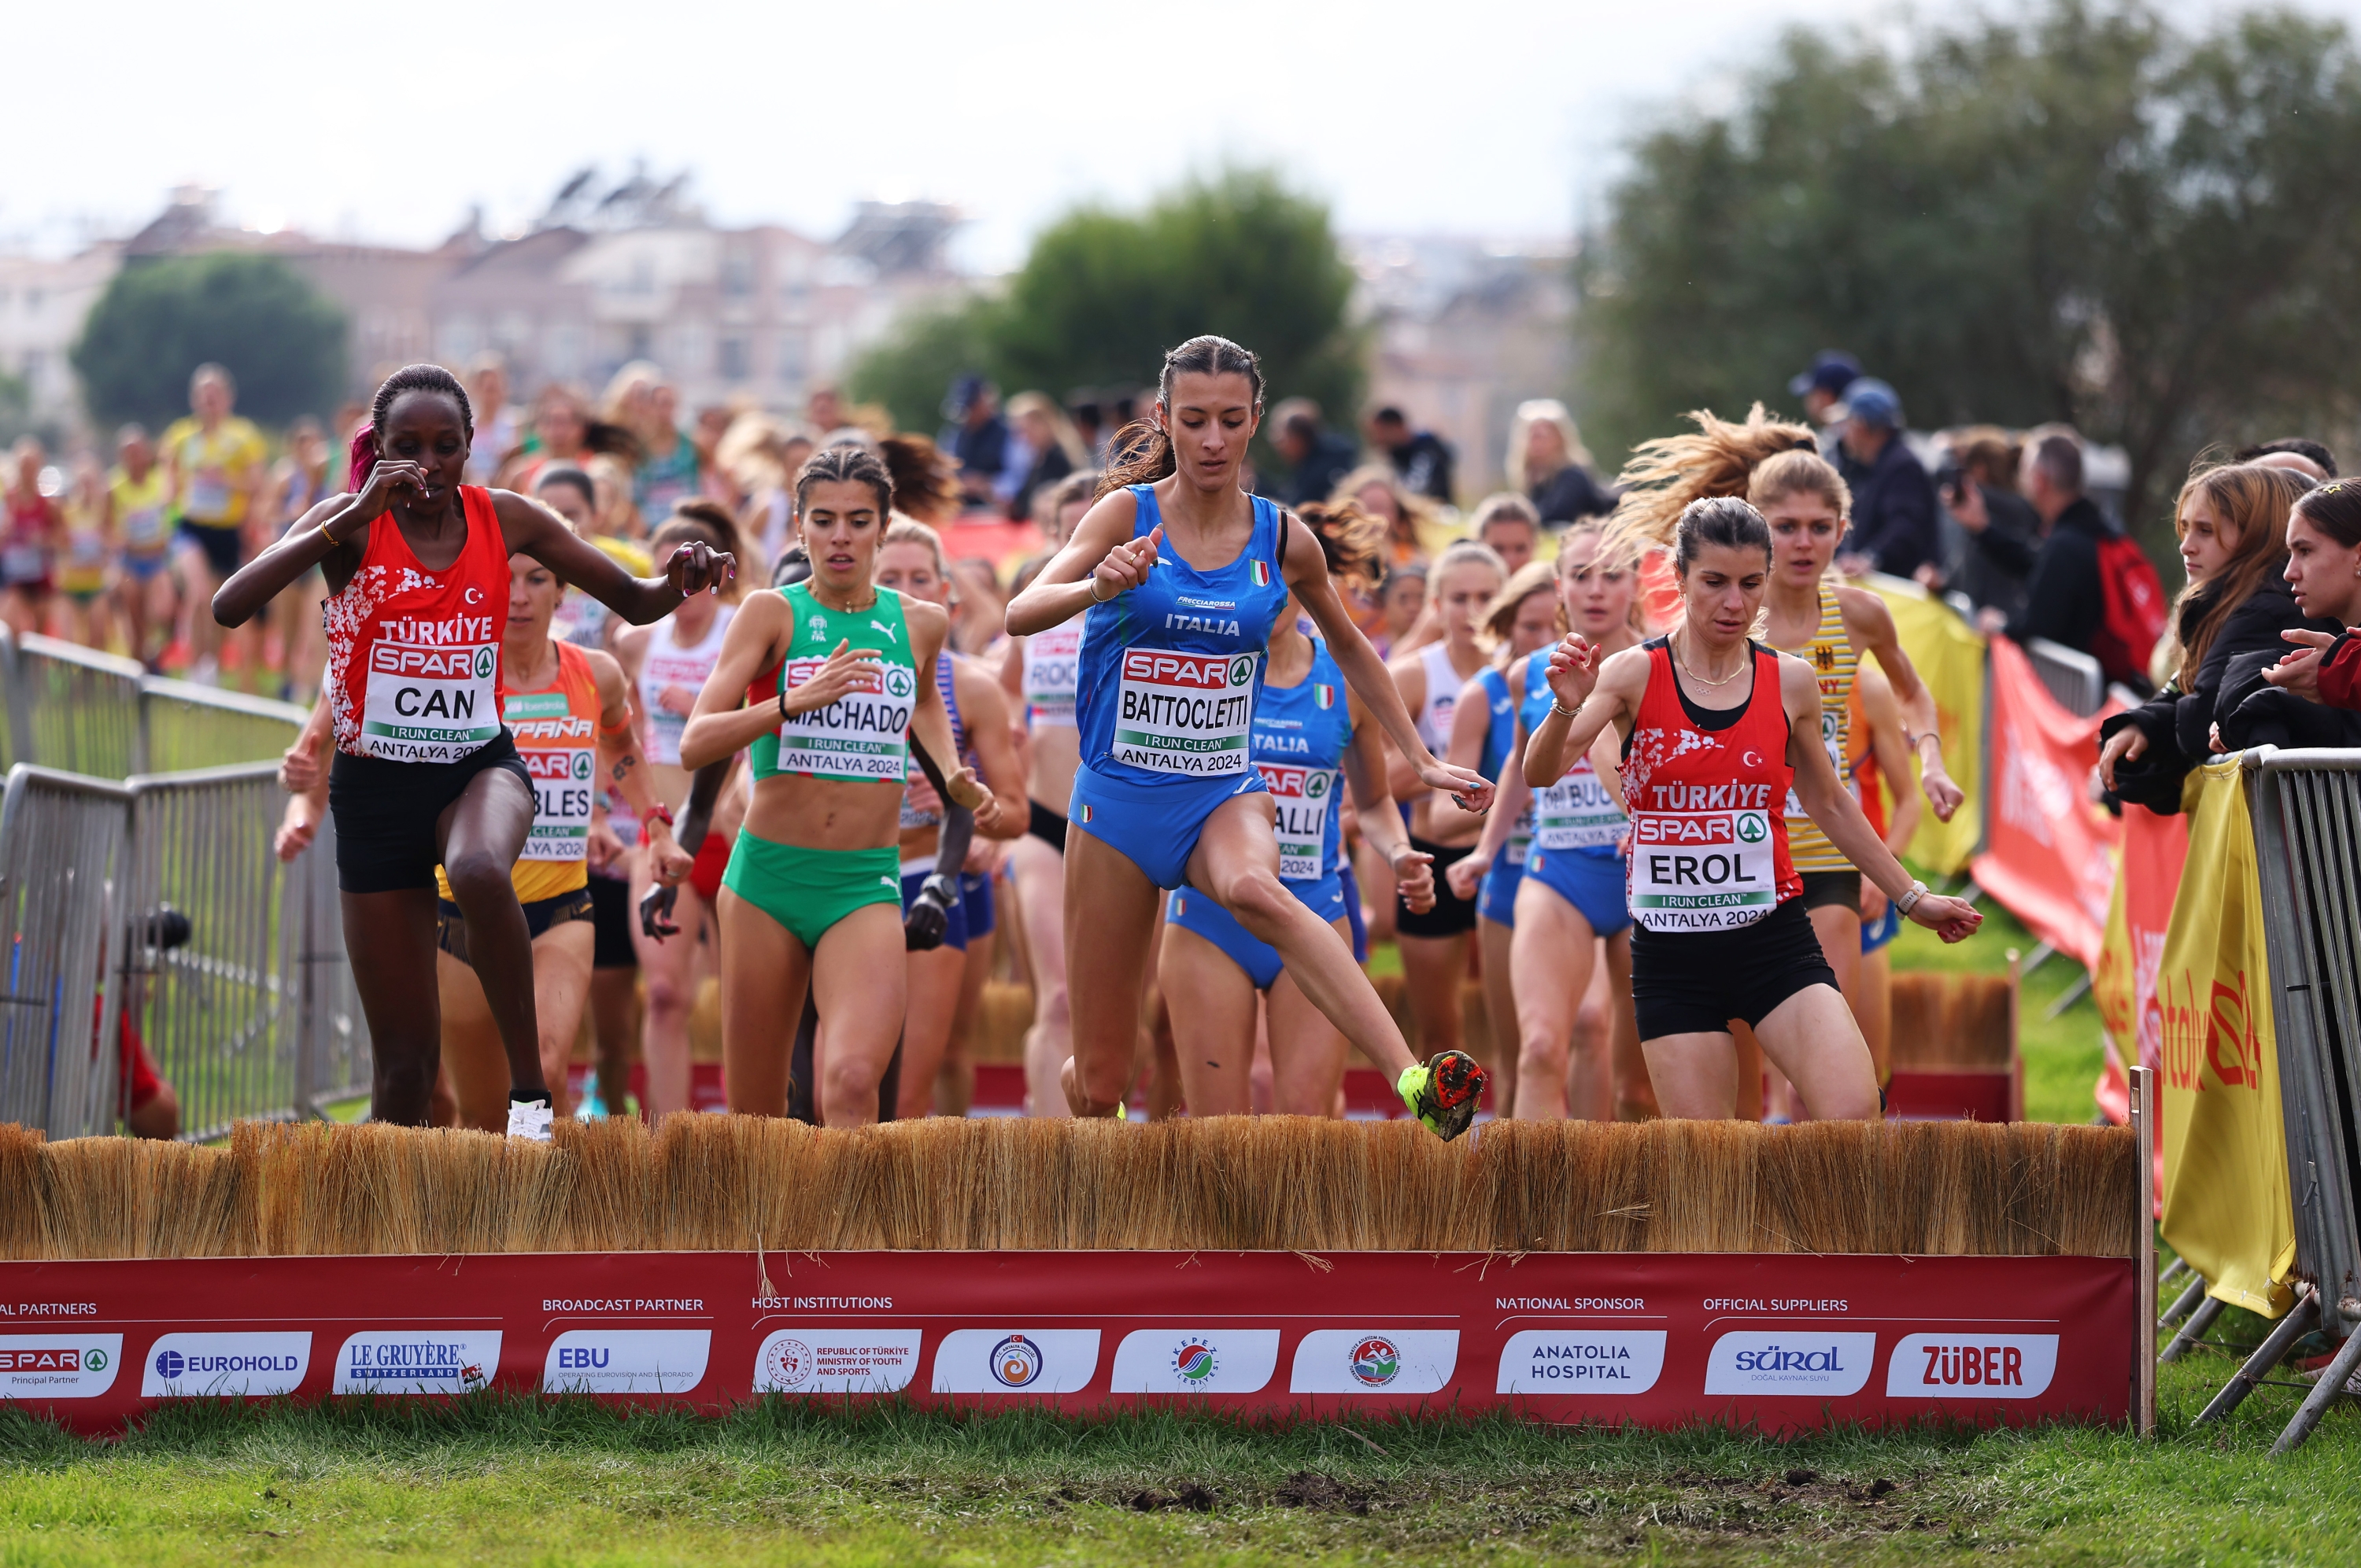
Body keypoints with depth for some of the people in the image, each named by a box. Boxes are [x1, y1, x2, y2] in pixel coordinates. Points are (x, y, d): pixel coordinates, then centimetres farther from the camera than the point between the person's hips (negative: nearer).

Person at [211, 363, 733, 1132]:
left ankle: (530, 1091, -27)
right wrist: (353, 519, -29)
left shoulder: (504, 519, 0)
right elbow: (230, 608, -23)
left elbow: (633, 602, 8)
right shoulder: (353, 525, -7)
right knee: (405, 1057, 0)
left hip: (479, 765, 0)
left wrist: (678, 582, -17)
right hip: (375, 785, 0)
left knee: (479, 870, -38)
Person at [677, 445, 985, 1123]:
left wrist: (953, 775, 16)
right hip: (768, 873, 0)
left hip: (866, 887, 1)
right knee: (755, 1115, 6)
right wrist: (795, 701, -27)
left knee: (851, 1083, -25)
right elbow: (694, 744, -15)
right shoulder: (771, 613, -3)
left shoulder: (920, 623, 6)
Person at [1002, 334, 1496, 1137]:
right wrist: (1101, 586, -37)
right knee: (1098, 1082, 1)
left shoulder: (1283, 540, 3)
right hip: (1118, 797, 0)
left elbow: (1348, 646, 22)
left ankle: (1418, 1084, -57)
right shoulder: (1128, 513, -4)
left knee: (1254, 890, -39)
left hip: (1224, 794, 0)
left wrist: (1420, 760, 20)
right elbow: (1020, 614, -17)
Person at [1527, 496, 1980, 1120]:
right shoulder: (1634, 675, -4)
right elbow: (1540, 775, -16)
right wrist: (1566, 710, -37)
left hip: (1775, 944, 2)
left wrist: (1913, 898, 24)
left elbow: (1829, 805, 20)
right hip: (1671, 952, -2)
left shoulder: (1791, 682, 5)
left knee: (1854, 1117, -19)